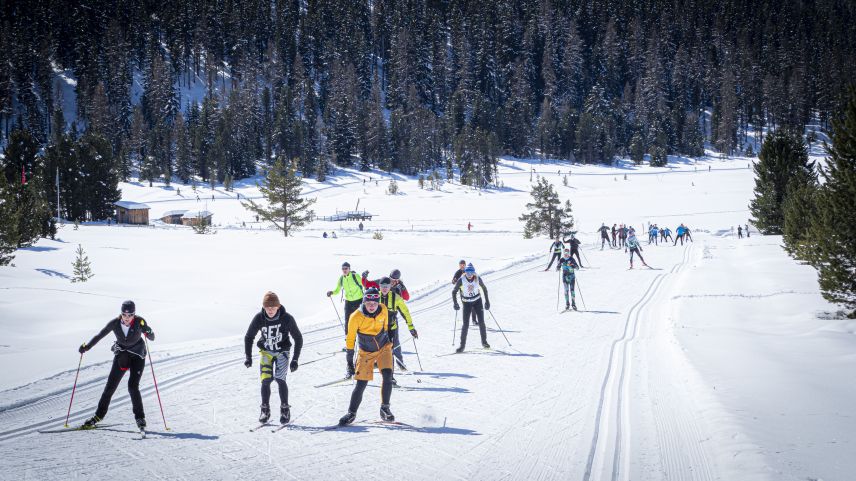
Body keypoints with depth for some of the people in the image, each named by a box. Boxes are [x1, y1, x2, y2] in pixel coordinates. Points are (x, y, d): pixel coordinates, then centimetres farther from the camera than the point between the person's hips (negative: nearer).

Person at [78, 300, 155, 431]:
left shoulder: (139, 322, -22)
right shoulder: (115, 323, -17)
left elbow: (152, 338, -19)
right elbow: (100, 335, -7)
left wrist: (147, 331, -40)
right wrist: (86, 346, -15)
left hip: (137, 356, -2)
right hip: (121, 355, 2)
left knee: (133, 386, -17)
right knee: (110, 386, 0)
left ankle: (140, 417, -3)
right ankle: (98, 416, 12)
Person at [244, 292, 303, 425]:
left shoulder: (287, 319, -20)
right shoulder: (259, 318, -16)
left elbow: (298, 339, -8)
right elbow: (249, 337, -1)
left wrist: (295, 359, -11)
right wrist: (248, 357, -9)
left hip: (282, 352, -2)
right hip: (266, 351, 2)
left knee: (279, 379, -18)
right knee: (265, 380, -13)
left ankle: (285, 410, 0)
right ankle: (265, 410, 5)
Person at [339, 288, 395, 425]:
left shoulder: (383, 311, -13)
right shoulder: (356, 317, -22)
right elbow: (350, 339, -10)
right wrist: (350, 361, -8)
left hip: (384, 348, 2)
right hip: (366, 352, -2)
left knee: (387, 376, -18)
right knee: (361, 384, -7)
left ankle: (385, 409, -3)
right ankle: (351, 413, 9)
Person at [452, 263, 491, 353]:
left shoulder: (477, 279, -15)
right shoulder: (461, 280, -20)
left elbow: (484, 288, 2)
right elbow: (454, 291, -10)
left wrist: (487, 301, 1)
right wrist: (455, 303, -20)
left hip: (477, 301, 1)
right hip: (467, 303, -1)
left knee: (481, 322, -2)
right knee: (465, 324, -8)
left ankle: (484, 342, 14)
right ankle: (462, 345, -1)